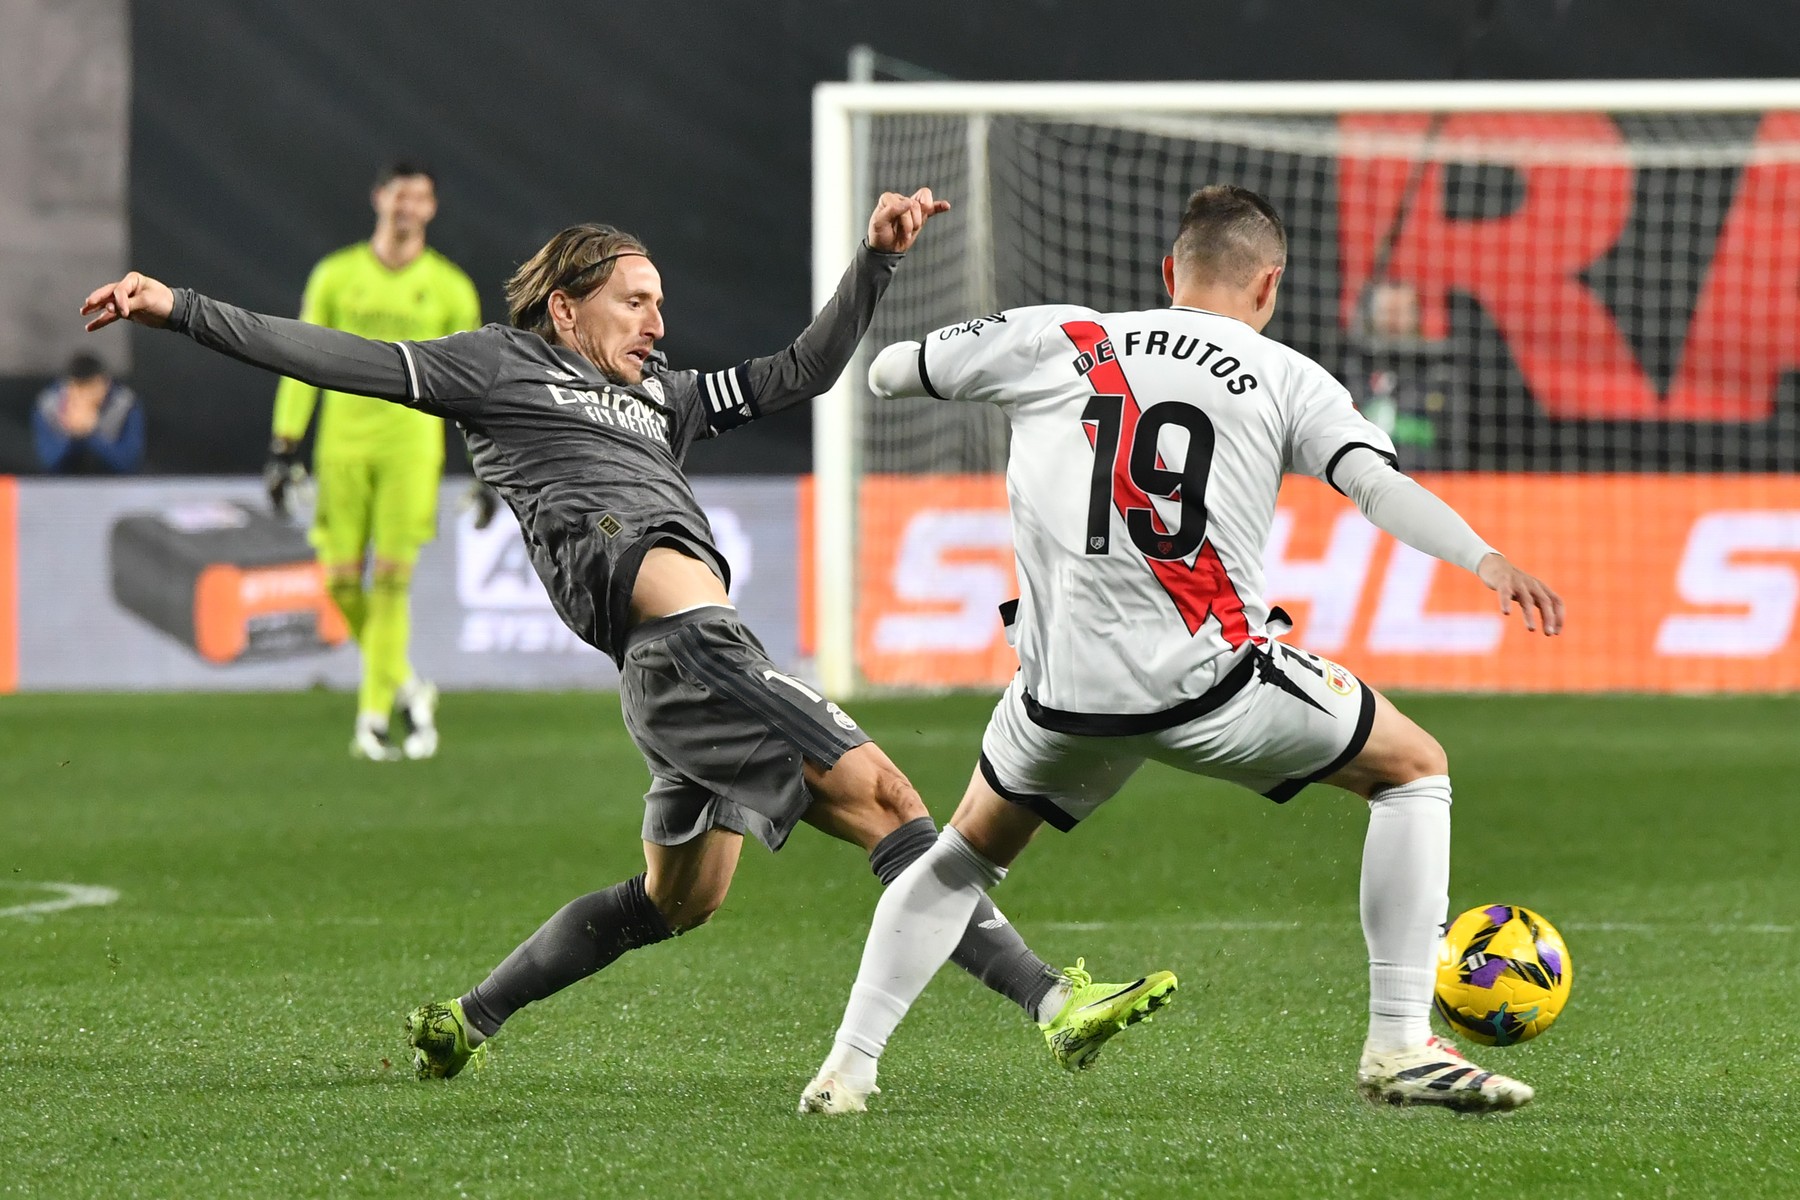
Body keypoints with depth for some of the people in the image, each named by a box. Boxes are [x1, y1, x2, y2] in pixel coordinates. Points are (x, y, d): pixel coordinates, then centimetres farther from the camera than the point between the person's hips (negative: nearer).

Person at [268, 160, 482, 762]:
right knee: (342, 580, -4)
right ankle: (405, 684, 19)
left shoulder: (450, 288, 6)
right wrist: (285, 446, 2)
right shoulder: (335, 276, 8)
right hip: (343, 443, 1)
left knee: (392, 578, -10)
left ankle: (373, 717, -5)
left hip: (411, 444, -1)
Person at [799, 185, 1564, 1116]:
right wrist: (1485, 561, -19)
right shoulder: (1286, 377, 7)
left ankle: (847, 1066, 20)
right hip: (1212, 679, -3)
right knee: (1415, 771, 18)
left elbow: (887, 371, 24)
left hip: (1065, 691, 3)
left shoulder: (1054, 341, 13)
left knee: (970, 851, 30)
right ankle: (1401, 1046, 9)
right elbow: (1375, 481, -10)